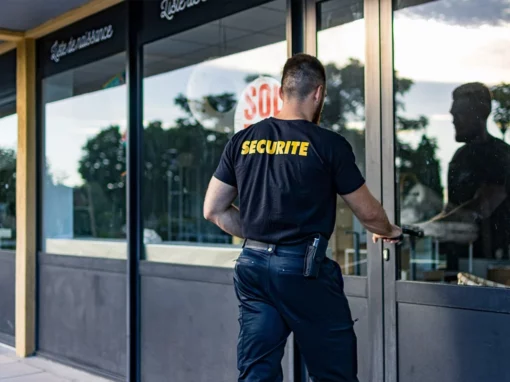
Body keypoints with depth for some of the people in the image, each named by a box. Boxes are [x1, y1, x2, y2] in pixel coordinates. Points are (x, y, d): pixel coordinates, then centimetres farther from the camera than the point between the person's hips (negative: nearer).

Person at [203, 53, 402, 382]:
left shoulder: (242, 142, 5)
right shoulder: (328, 144, -7)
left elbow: (214, 210, 9)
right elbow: (368, 213, 1)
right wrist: (389, 231, 22)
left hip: (253, 267, 5)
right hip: (304, 269, -4)